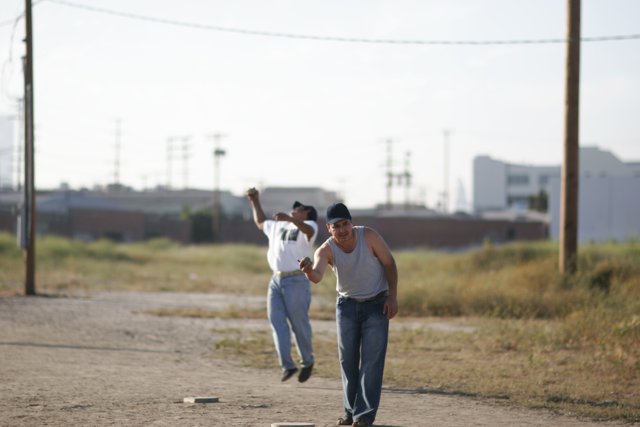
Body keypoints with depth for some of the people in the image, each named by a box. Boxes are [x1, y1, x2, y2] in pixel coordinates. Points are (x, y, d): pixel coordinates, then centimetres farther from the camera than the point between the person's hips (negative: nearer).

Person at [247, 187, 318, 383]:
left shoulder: (308, 226, 0)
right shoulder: (278, 226, 24)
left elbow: (308, 230, -26)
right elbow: (260, 222, 42)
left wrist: (290, 219, -43)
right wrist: (255, 201, 36)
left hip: (297, 281, -7)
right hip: (276, 280, 7)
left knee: (299, 324, -2)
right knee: (277, 323, -3)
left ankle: (307, 362, 17)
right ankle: (287, 365, -3)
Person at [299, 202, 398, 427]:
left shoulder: (368, 236, -20)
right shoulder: (326, 250, -20)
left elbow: (389, 263, -8)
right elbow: (317, 275, -40)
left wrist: (392, 297, -13)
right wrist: (309, 271, -64)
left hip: (376, 304, -2)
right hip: (347, 305, 2)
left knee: (372, 359, -8)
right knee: (347, 360, 6)